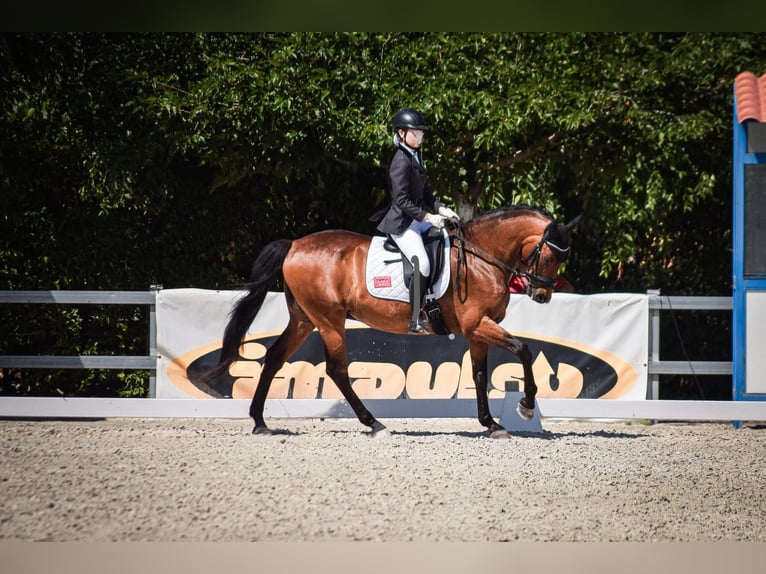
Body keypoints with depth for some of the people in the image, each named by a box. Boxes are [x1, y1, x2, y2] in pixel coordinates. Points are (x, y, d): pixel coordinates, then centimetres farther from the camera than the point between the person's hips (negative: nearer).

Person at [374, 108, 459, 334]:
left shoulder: (415, 158, 14)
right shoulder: (401, 162, -16)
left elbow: (425, 193, 18)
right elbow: (402, 200, -22)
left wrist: (440, 209, 3)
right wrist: (426, 217, -24)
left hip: (418, 220, 10)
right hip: (402, 223, -10)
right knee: (422, 265, -22)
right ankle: (415, 321, -18)